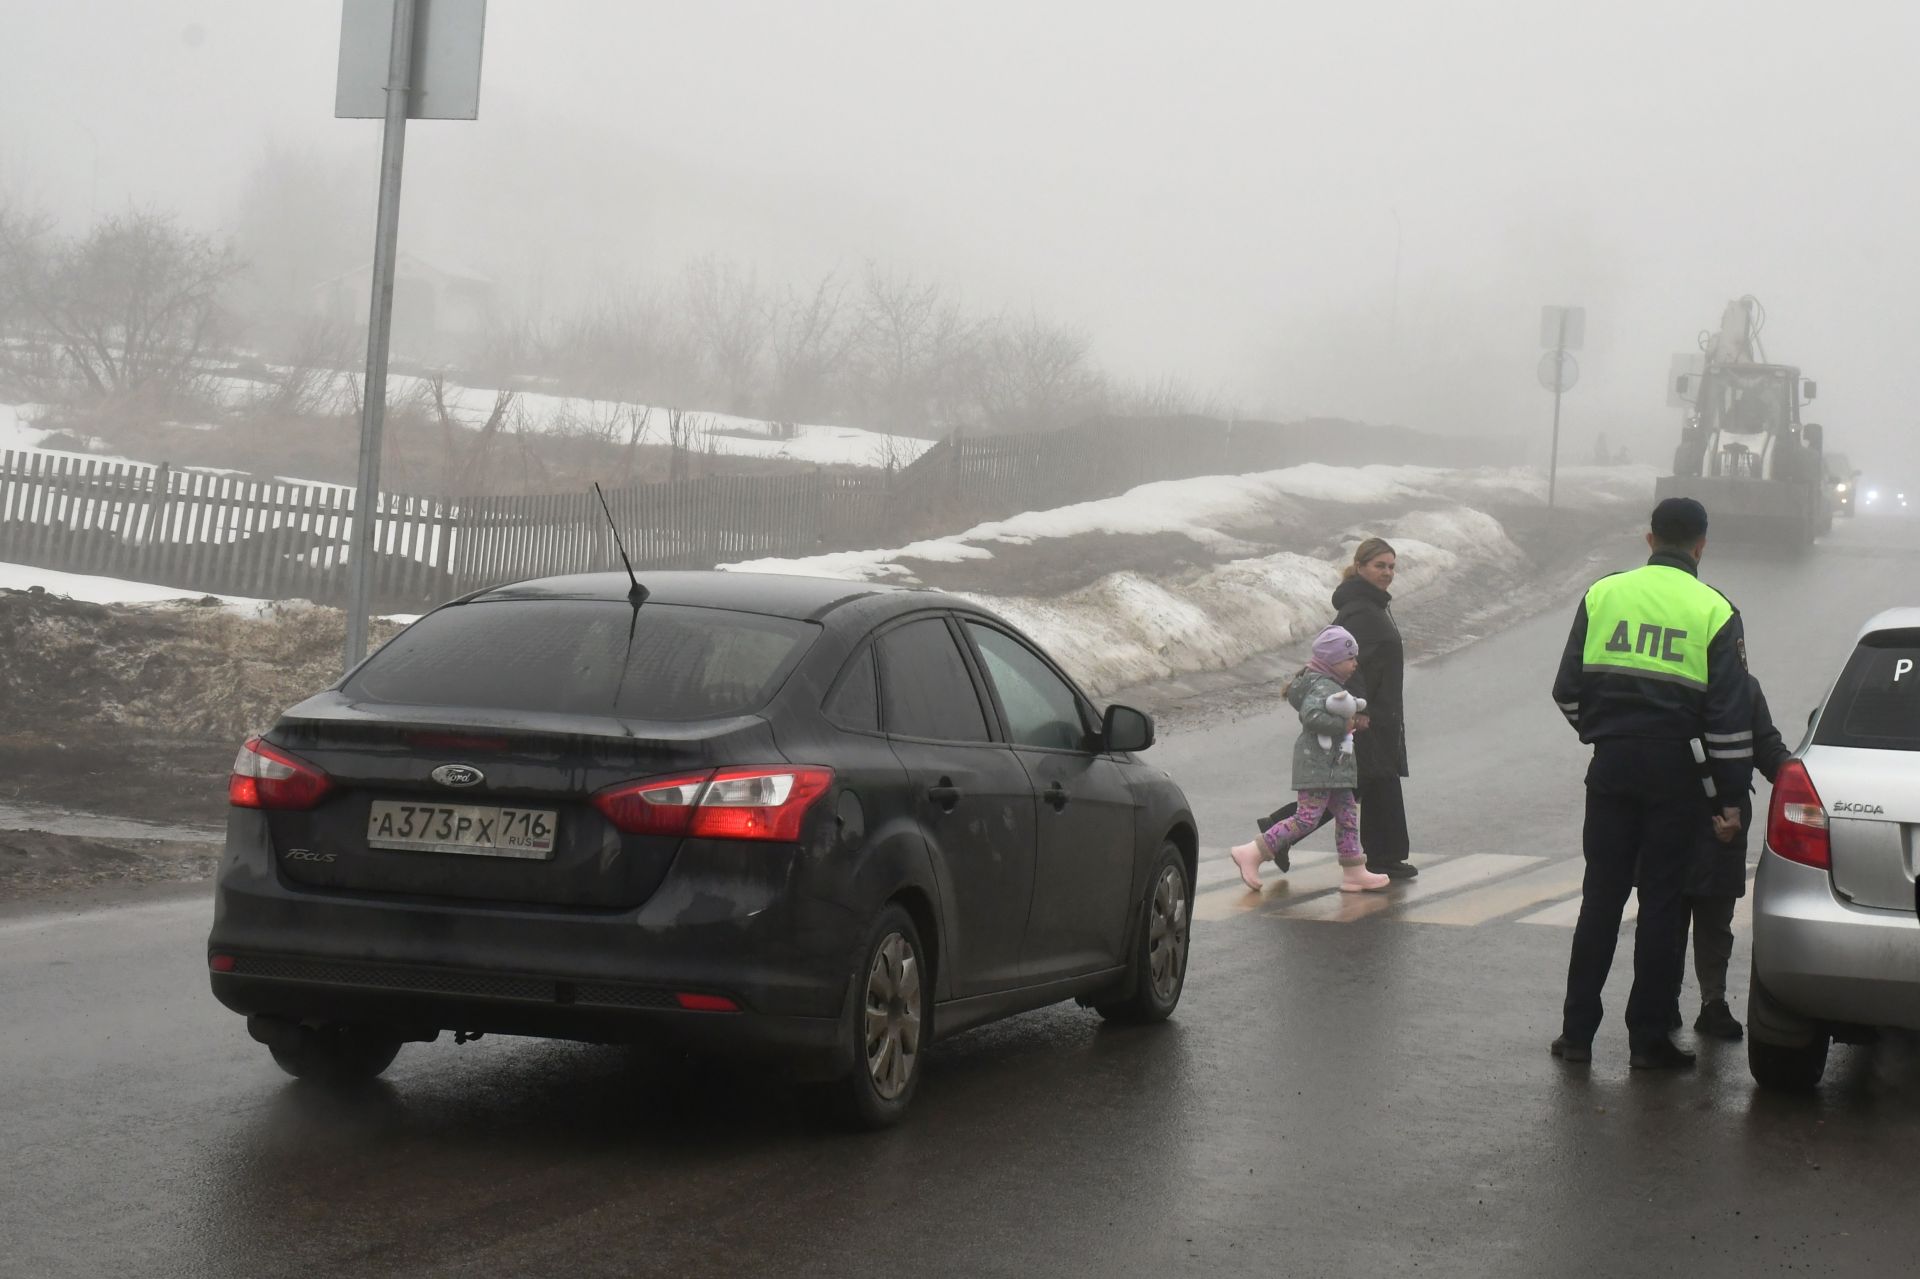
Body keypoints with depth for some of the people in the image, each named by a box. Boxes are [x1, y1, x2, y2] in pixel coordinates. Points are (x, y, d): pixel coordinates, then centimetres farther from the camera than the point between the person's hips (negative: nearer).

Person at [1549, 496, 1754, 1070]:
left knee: (1600, 898, 9)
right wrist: (1731, 795, -2)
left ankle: (1577, 1030, 10)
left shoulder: (1602, 594, 3)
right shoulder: (1714, 612, -4)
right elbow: (1729, 714, -6)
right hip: (1676, 774, -2)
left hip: (1611, 766, 2)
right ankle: (1648, 1038, 6)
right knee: (1662, 903, 4)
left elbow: (1568, 688, 6)